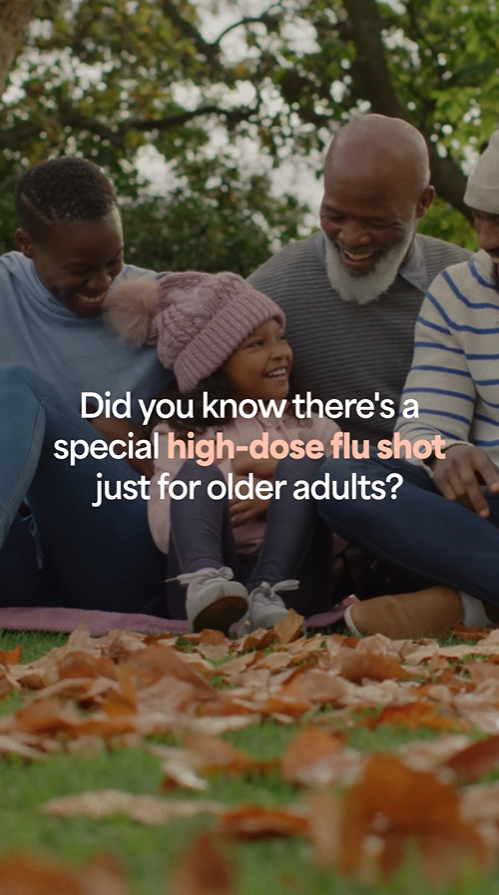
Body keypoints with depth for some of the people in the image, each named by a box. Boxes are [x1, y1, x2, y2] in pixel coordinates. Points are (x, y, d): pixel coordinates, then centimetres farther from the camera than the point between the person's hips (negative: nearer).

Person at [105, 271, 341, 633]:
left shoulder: (313, 426, 22)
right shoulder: (180, 435, 18)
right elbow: (164, 531, 2)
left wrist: (279, 497, -8)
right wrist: (232, 474, -6)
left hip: (292, 578, 1)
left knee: (302, 463, -16)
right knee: (198, 471, -21)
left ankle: (268, 593, -38)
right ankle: (205, 581, -52)